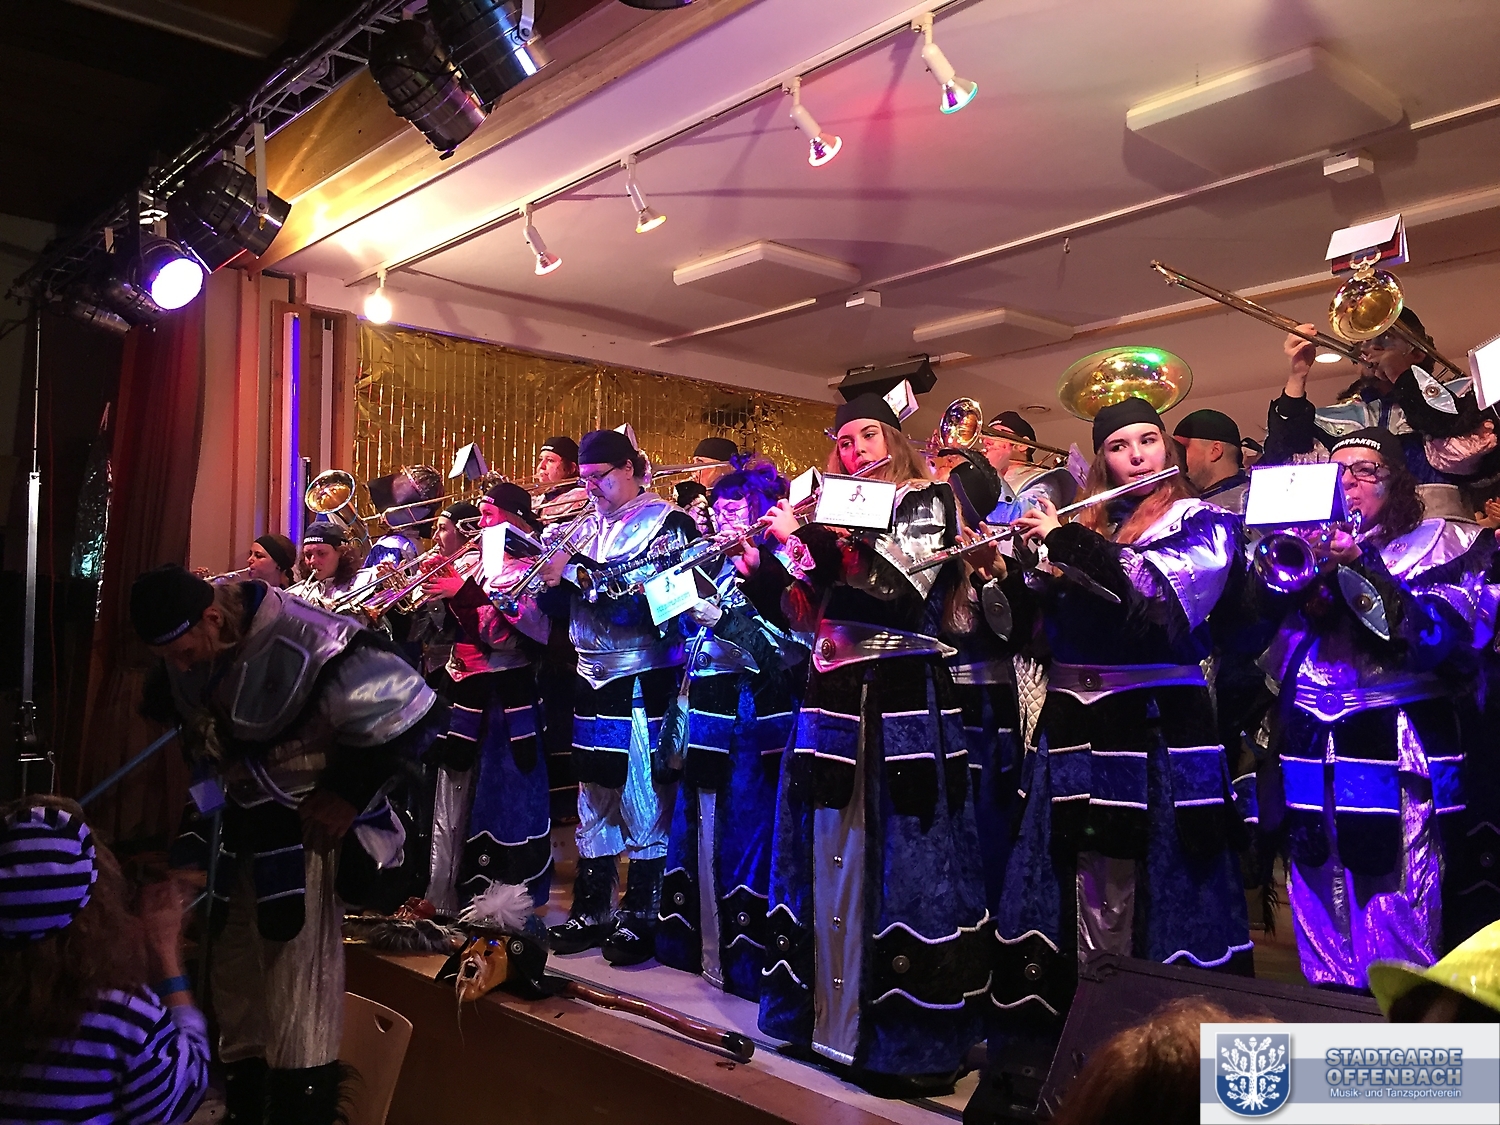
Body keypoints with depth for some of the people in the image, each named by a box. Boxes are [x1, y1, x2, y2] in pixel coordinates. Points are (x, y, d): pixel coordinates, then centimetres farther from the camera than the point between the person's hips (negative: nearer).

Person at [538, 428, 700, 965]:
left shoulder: (666, 520, -4)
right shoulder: (586, 526, 15)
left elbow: (648, 589, -18)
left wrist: (577, 572, -20)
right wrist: (549, 566, -5)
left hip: (644, 681, -6)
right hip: (593, 679, 7)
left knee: (644, 805, -1)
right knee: (594, 800, 13)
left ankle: (640, 917, 10)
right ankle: (591, 911, 24)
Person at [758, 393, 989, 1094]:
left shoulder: (927, 500, 1)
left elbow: (899, 588, -16)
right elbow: (805, 613, 14)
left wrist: (811, 538, -15)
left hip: (902, 699, -5)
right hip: (835, 696, 6)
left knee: (900, 858, -4)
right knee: (831, 856, 8)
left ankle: (909, 1038, 4)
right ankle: (828, 1012, 20)